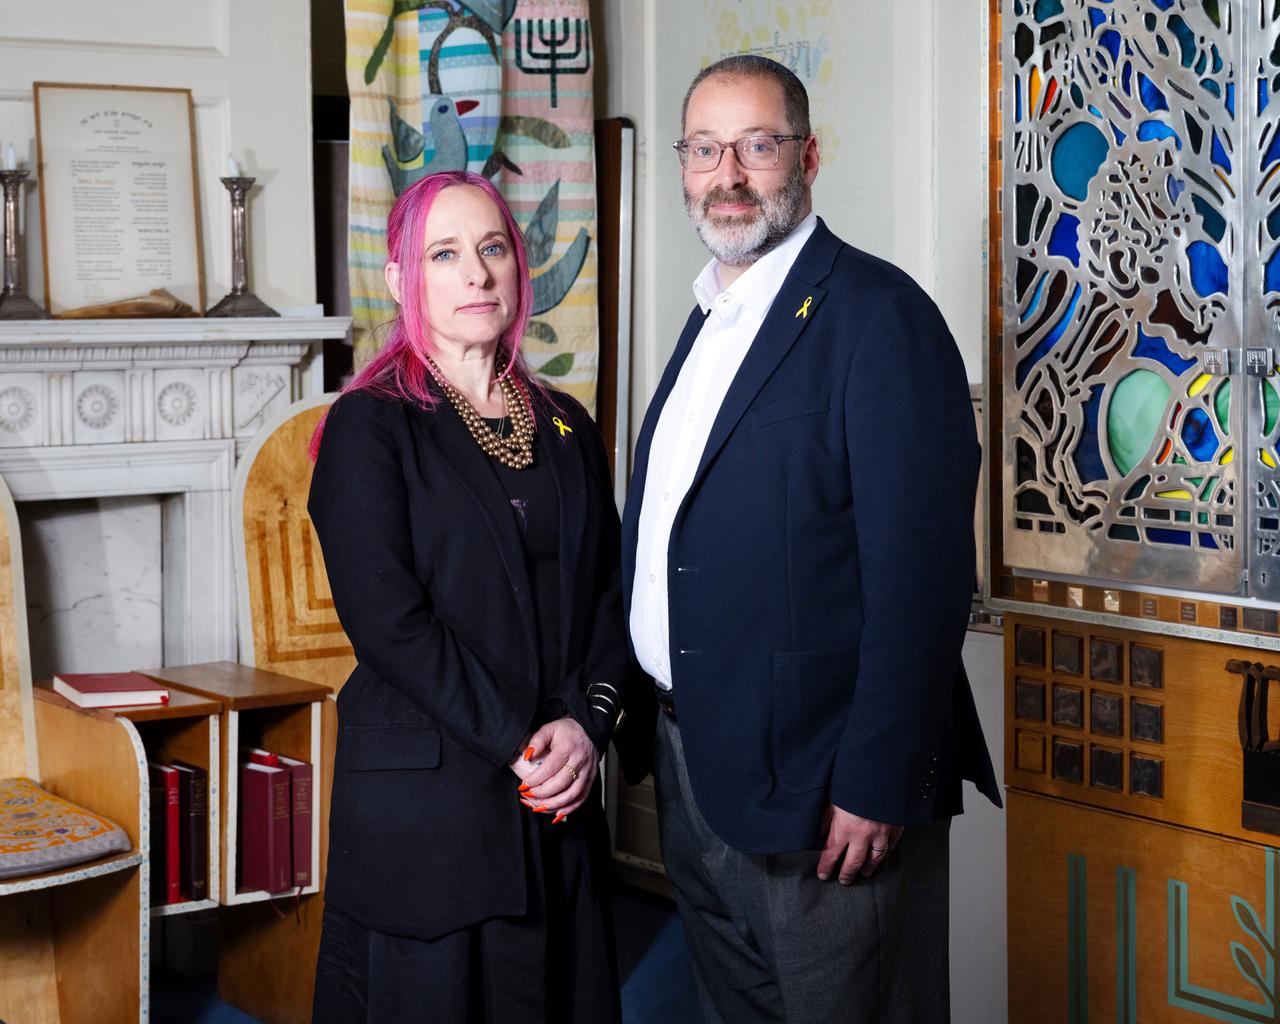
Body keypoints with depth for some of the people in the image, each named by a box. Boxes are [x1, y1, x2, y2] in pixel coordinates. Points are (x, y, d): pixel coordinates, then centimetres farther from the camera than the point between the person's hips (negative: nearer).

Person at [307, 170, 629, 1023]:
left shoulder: (566, 426, 13)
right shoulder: (370, 426, -3)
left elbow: (609, 597, 10)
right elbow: (386, 619, -12)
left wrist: (586, 722, -8)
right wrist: (519, 744, -15)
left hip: (561, 800, 5)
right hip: (422, 800, -5)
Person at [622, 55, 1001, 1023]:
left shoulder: (879, 315, -14)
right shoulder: (710, 318, 14)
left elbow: (918, 573, -20)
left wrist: (877, 789, -22)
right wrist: (639, 724, 12)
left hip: (821, 794, -8)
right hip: (693, 768, 8)